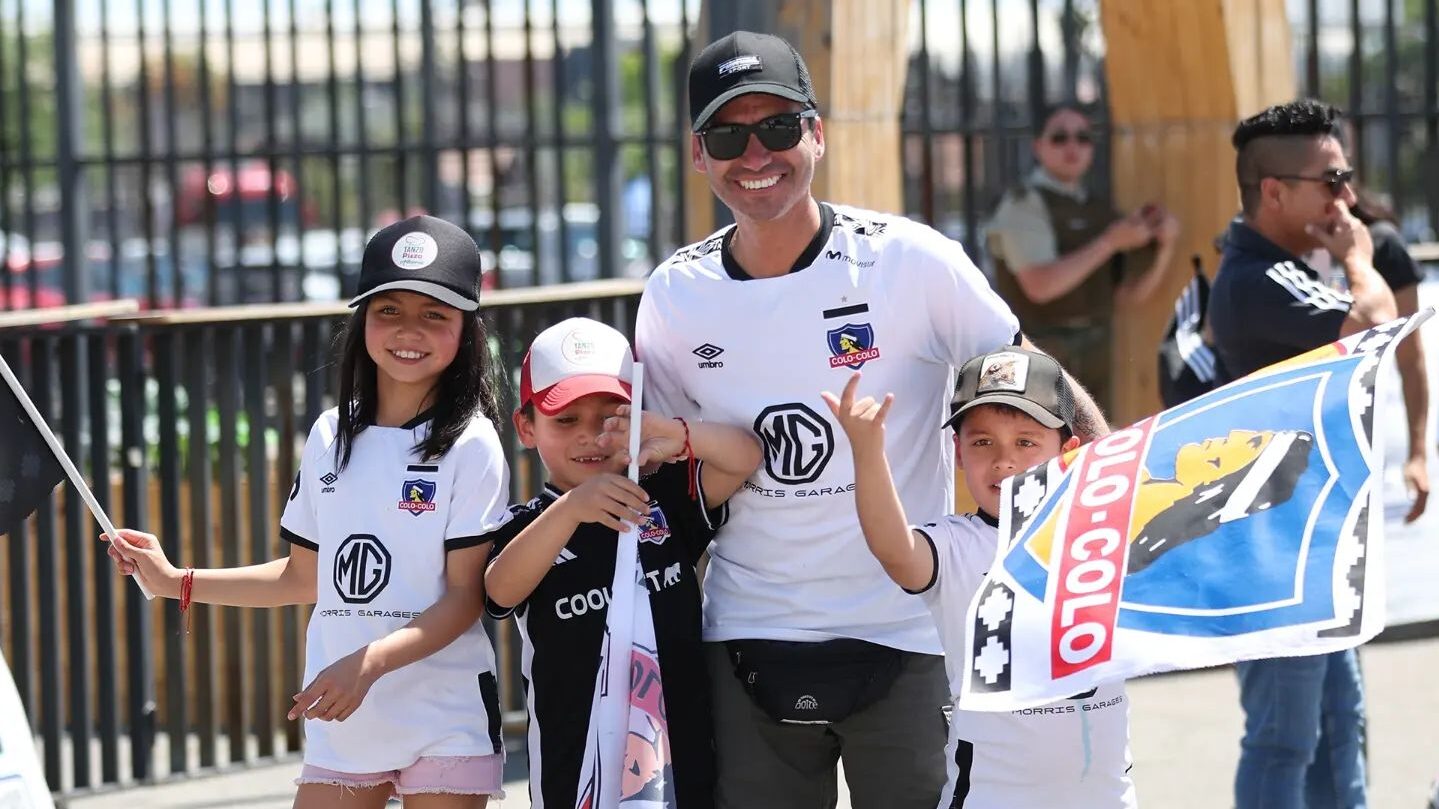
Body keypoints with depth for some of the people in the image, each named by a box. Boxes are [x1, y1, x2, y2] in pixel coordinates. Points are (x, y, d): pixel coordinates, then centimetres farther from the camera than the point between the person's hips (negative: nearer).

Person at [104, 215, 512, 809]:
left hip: (443, 723, -5)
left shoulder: (470, 445, -8)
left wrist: (371, 662, -24)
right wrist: (178, 584, 11)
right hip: (339, 723, 5)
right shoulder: (331, 436, 8)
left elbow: (465, 597, -11)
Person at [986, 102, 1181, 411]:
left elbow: (1128, 294, 14)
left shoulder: (1098, 209, 14)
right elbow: (1040, 284, -20)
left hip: (1093, 359, 7)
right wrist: (1110, 243, -18)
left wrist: (1165, 246, -3)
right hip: (1041, 359, -7)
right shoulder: (1025, 203, -7)